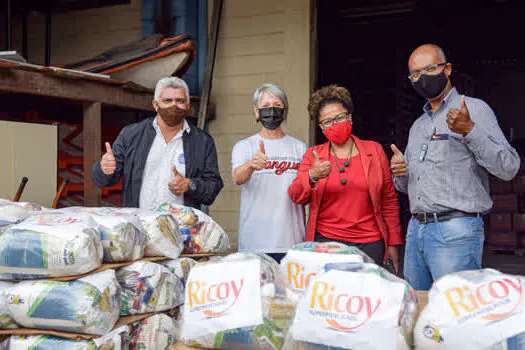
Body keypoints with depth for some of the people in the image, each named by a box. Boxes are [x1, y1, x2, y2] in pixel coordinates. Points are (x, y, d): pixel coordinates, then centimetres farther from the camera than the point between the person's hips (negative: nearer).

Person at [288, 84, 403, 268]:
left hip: (369, 243, 0)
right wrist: (312, 176, -24)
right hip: (325, 240, 0)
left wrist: (393, 243, 6)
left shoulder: (374, 151, 7)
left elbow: (389, 200, 9)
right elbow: (296, 196, -4)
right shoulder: (313, 155, 8)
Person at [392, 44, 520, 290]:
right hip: (416, 230, 7)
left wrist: (469, 130, -21)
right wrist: (400, 173, 3)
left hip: (455, 232, -7)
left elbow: (509, 168, -11)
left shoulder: (474, 109, 0)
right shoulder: (418, 126, 21)